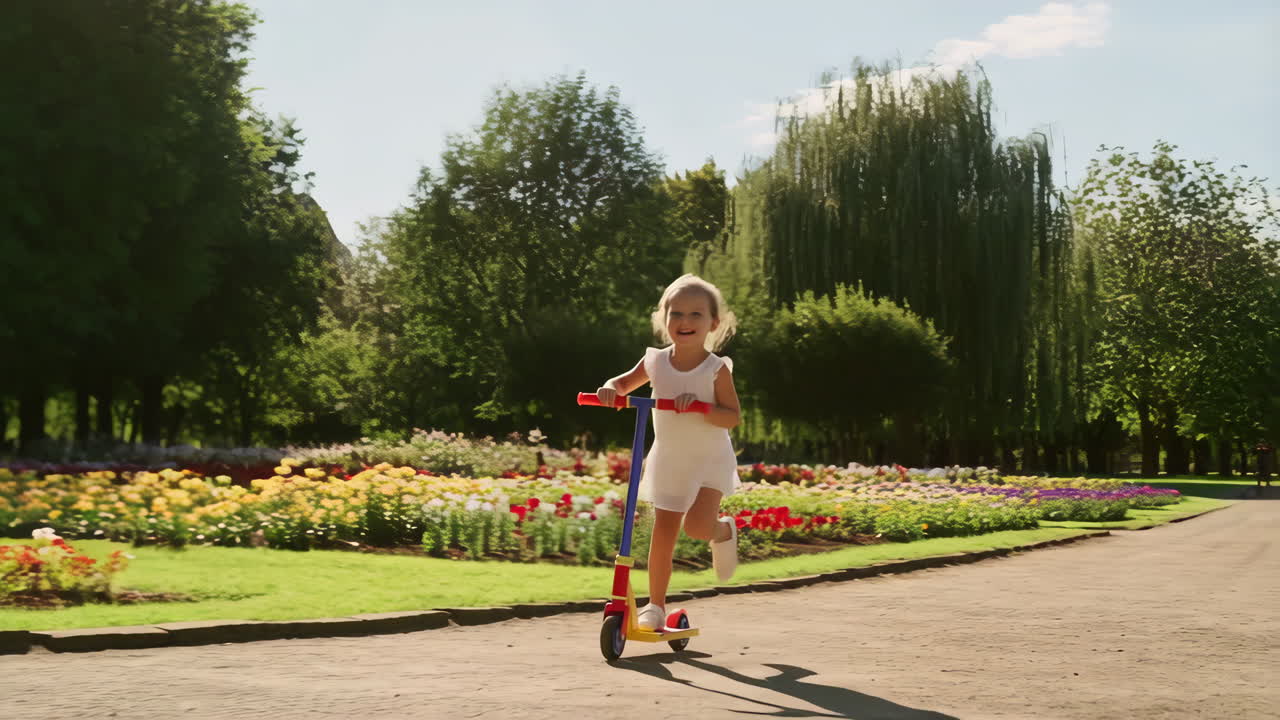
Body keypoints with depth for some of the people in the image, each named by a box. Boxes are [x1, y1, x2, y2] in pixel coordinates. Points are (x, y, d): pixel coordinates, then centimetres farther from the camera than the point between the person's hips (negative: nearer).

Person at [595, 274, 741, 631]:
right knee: (662, 535, 3)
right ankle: (656, 605, 16)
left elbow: (733, 416, -16)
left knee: (696, 525, -22)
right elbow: (626, 383, 11)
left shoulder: (716, 369, -14)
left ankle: (723, 530, 14)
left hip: (709, 459, -3)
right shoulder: (656, 362, -3)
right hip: (668, 459, 3)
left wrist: (700, 406, -32)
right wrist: (610, 388, -12)